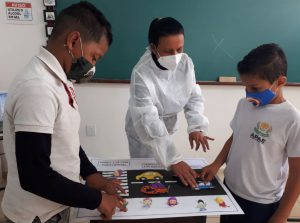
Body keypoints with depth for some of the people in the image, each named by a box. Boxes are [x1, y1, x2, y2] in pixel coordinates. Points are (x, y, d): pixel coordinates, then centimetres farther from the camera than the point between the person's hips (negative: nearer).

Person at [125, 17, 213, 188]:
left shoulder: (186, 62, -18)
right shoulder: (141, 73, -33)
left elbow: (194, 97, -8)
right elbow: (147, 121, -38)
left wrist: (196, 127, -27)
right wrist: (174, 160, -44)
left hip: (167, 126, 5)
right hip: (143, 131, -4)